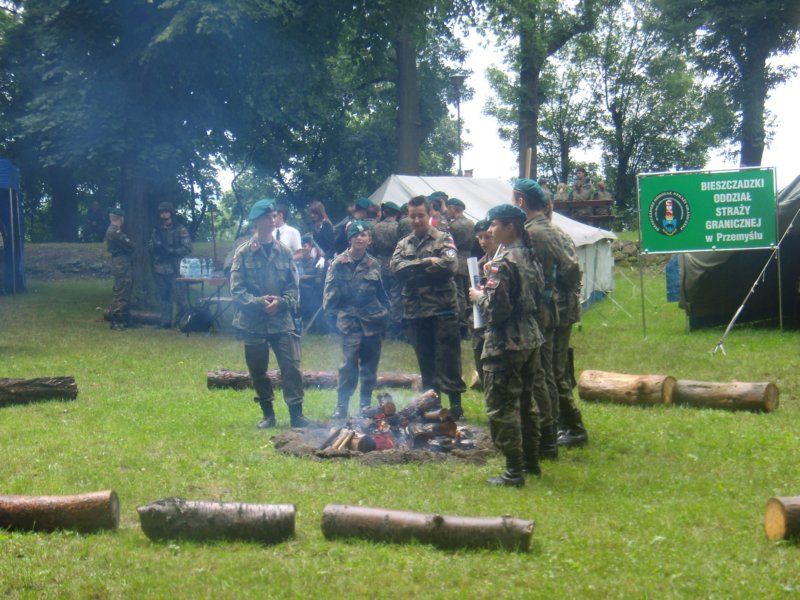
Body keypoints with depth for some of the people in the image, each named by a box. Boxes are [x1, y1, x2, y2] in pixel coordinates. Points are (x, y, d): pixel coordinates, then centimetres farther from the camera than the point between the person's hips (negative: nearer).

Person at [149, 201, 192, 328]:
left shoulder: (180, 230, 0)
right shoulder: (156, 230, 15)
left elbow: (187, 248, -6)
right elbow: (151, 247, 15)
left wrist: (171, 250, -16)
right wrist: (157, 247, -8)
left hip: (175, 269, -5)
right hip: (160, 269, 5)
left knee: (179, 296, -8)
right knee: (164, 297, 8)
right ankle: (166, 322, 13)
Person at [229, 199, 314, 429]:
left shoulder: (284, 252, 5)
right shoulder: (244, 252, -2)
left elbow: (293, 287, 5)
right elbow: (236, 289, -5)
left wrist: (281, 302, -13)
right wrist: (259, 302, -17)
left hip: (282, 320, 1)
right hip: (253, 322, -1)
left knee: (291, 366, -7)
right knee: (258, 371, 8)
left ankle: (296, 414, -2)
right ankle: (268, 414, 21)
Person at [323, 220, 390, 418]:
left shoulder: (374, 265, 8)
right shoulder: (339, 264, -2)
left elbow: (382, 293, 16)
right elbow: (330, 292, -2)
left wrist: (384, 312, 9)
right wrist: (332, 312, -9)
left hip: (373, 321, 4)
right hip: (350, 321, -4)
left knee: (370, 365, 9)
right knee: (348, 364, -11)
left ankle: (366, 404, 19)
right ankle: (341, 406, -4)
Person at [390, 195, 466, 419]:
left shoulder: (444, 239, 1)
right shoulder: (403, 244, 14)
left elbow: (450, 264, -17)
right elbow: (395, 266, -4)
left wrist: (413, 269, -10)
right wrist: (427, 262, -13)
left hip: (442, 309, -4)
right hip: (415, 311, 4)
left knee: (448, 359, -5)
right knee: (425, 361, 10)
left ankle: (455, 405, -1)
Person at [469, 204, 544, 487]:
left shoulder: (503, 263, -19)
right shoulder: (529, 257, 8)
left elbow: (496, 309, -24)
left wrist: (478, 296, -5)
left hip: (505, 344, -9)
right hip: (529, 338, 9)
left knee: (502, 406, -4)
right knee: (525, 400, 19)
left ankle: (514, 471, -3)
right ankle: (531, 460, 28)